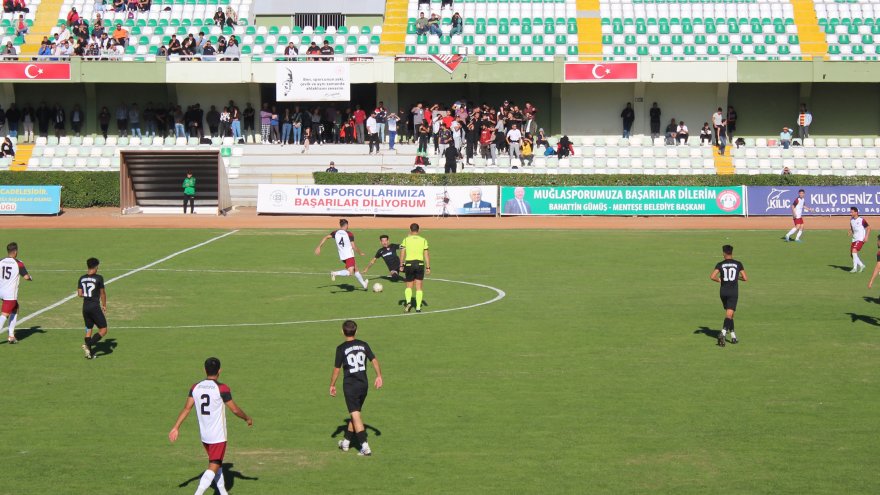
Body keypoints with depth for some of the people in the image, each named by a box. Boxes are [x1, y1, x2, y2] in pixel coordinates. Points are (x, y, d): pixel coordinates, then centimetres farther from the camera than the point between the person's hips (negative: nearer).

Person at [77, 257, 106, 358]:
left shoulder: (82, 279, 4)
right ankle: (88, 345, -15)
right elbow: (102, 293, -3)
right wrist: (104, 305, 10)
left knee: (89, 329, 16)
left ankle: (89, 353, 14)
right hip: (95, 307, -6)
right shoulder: (98, 278, -10)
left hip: (85, 307, 6)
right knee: (103, 330, 1)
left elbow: (79, 294, 2)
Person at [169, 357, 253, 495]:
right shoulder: (222, 388, -14)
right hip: (218, 436, -6)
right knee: (213, 467, -4)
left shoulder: (195, 388, 1)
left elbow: (186, 408, -3)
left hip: (204, 435, 6)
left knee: (217, 463, 21)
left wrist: (176, 428, 0)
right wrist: (248, 419, 8)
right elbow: (235, 409, -9)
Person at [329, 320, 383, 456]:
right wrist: (379, 376, 8)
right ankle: (346, 442, 31)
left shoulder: (341, 348, -7)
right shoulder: (363, 345, 4)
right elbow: (374, 360, 0)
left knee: (355, 415, -4)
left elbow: (336, 369, -5)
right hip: (364, 384, 5)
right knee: (355, 413, 18)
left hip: (350, 385, -5)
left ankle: (365, 447, -13)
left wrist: (332, 385, 6)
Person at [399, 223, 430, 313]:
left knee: (409, 286, 13)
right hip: (420, 264, 0)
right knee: (419, 287, 7)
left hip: (409, 264, 0)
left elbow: (402, 254, -4)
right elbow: (426, 255, -1)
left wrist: (401, 266, 3)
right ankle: (418, 307, 3)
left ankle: (408, 302, -10)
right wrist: (428, 267, 2)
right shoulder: (423, 240, 2)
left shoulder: (406, 240, 1)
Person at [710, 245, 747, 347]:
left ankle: (733, 336, 21)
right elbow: (745, 278, -1)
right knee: (729, 315, -7)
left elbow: (712, 277, -12)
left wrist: (719, 280, 8)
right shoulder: (738, 264, 0)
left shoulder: (720, 264, -1)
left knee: (728, 314, 18)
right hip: (733, 292, -2)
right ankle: (722, 334, -29)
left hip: (723, 292, 2)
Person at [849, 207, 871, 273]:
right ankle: (861, 265, 28)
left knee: (854, 250, -24)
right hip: (854, 239, 8)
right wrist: (850, 233, 1)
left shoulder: (862, 220, -12)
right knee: (852, 254, 8)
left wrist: (866, 237, -15)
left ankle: (855, 268, -22)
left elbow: (868, 228, -6)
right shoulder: (851, 220, 8)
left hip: (861, 239, -8)